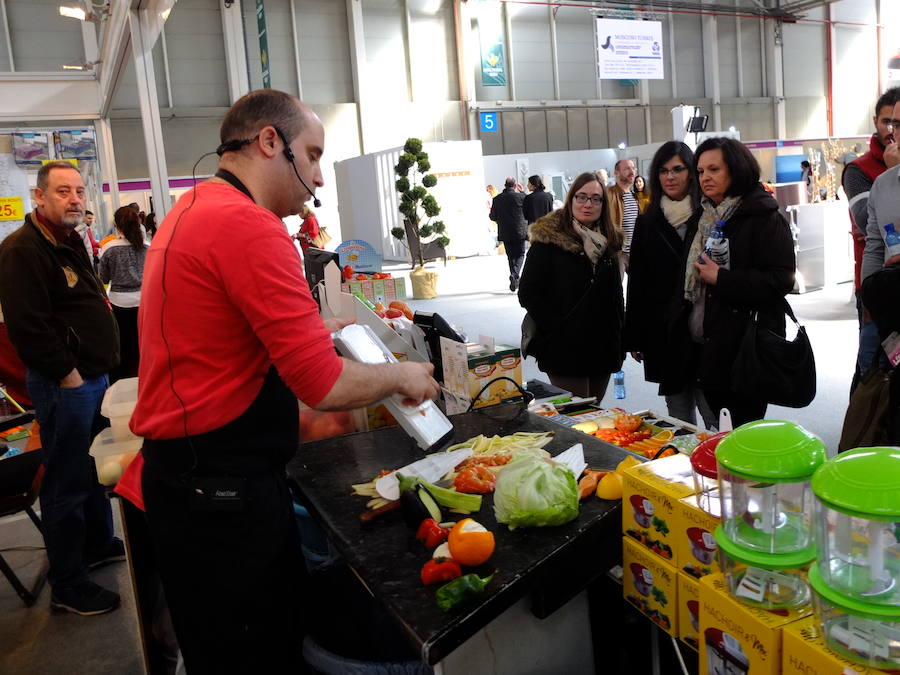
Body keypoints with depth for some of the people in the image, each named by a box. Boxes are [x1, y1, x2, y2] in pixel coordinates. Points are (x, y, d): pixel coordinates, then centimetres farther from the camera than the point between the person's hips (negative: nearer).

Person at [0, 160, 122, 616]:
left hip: (92, 377, 10)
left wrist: (99, 366, 17)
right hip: (63, 385, -10)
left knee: (94, 469, 22)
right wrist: (67, 374, -19)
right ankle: (67, 587, 11)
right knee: (67, 483, -1)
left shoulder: (71, 243, 15)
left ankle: (99, 544, 41)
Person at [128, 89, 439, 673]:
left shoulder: (191, 210, 11)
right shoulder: (249, 225, -21)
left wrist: (314, 333, 14)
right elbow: (325, 386, -24)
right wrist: (403, 376, -6)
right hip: (221, 490, -10)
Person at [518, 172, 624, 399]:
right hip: (566, 351, -6)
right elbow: (528, 294, -9)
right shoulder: (548, 240, -7)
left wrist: (619, 336, 12)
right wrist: (556, 328, -14)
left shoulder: (609, 241, 12)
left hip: (604, 349, 6)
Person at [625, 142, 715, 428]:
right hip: (663, 333, 3)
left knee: (715, 417, -2)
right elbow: (636, 283, 10)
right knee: (678, 416, 11)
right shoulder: (647, 223, 9)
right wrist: (634, 338, 8)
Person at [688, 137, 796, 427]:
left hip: (748, 346, -7)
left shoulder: (764, 218, -9)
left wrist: (720, 278, -18)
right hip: (709, 347, 7)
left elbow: (781, 280, -18)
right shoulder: (706, 218, 13)